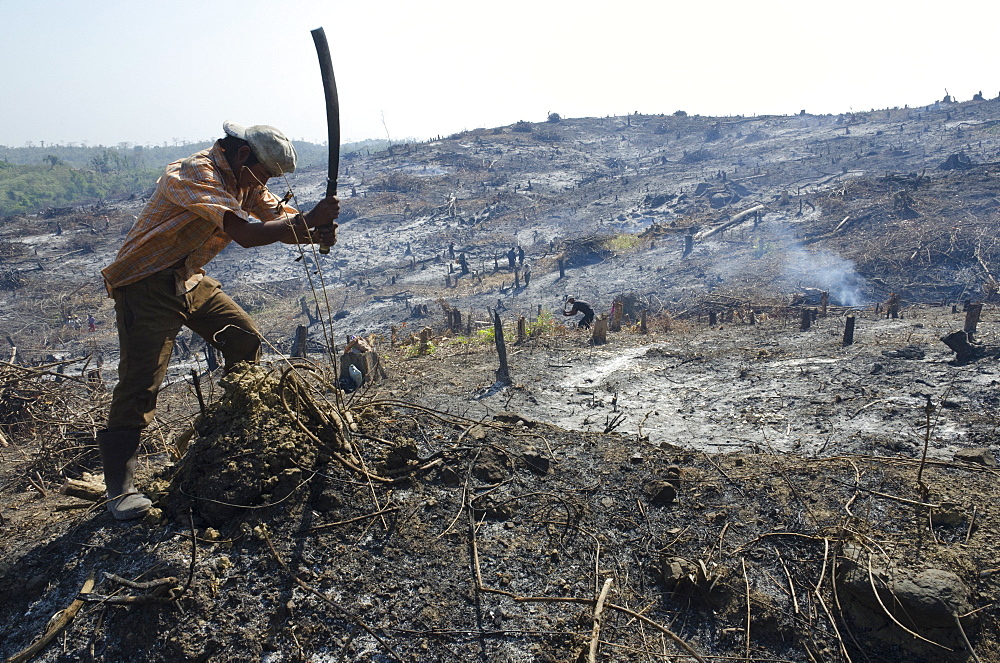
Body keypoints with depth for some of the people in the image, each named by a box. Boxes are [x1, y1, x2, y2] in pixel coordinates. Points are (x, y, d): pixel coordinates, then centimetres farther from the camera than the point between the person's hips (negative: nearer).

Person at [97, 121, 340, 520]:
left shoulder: (244, 180, 7)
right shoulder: (197, 173, -23)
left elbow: (281, 218, 1)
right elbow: (247, 234, -36)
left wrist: (317, 233, -21)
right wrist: (308, 221, -31)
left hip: (189, 280, 9)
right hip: (146, 285, -9)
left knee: (244, 340, 8)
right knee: (140, 380, -13)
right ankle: (119, 488, -4)